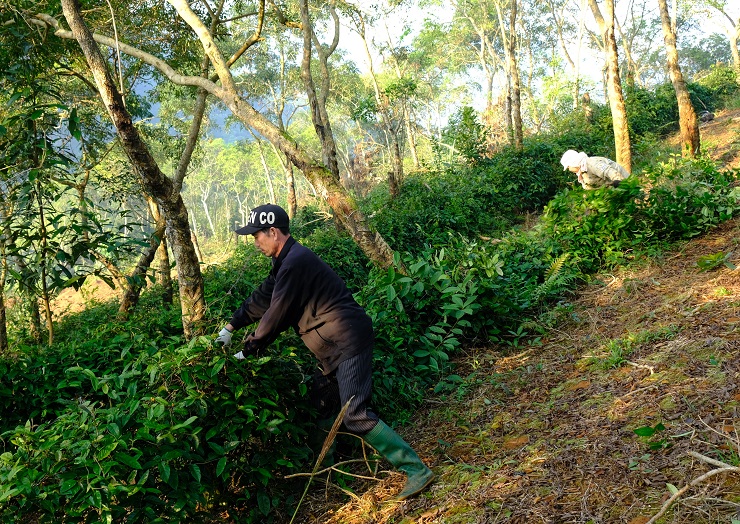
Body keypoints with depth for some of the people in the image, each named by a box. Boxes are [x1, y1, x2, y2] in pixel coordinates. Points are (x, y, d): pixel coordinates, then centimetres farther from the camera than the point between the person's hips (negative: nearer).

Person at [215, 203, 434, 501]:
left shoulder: (295, 263, -18)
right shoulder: (287, 260, 15)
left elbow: (276, 316, -14)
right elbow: (263, 298, 25)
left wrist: (247, 351, -1)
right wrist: (231, 326, 24)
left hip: (349, 343, -11)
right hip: (335, 347, 11)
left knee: (355, 415, -15)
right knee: (321, 403, 23)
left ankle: (416, 471, -13)